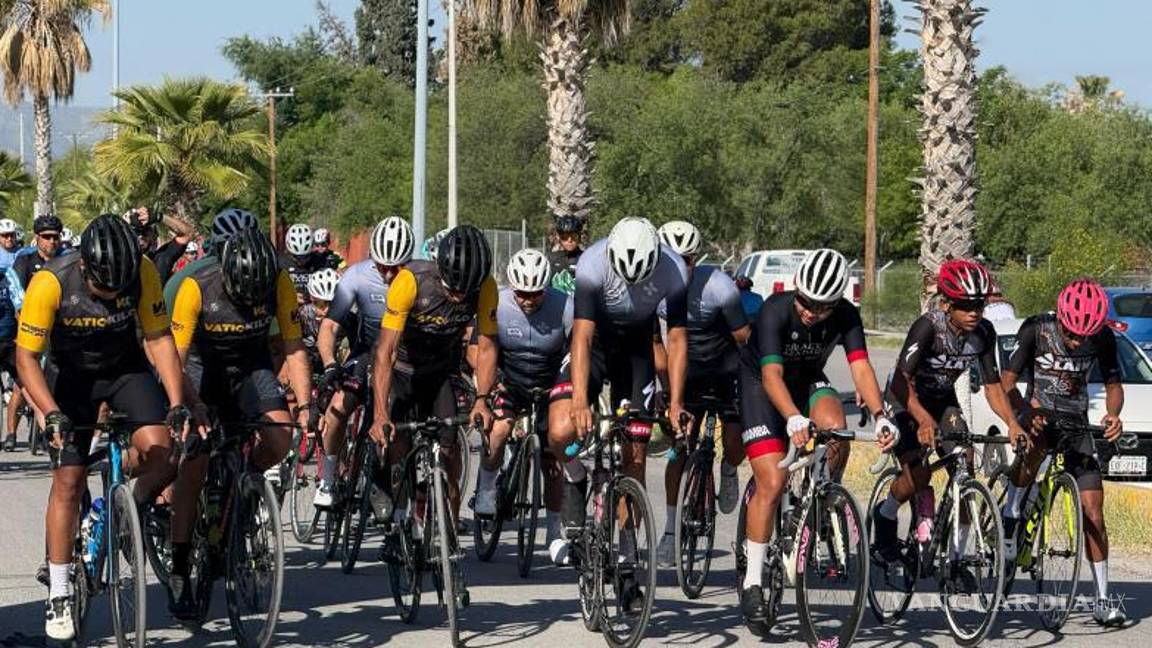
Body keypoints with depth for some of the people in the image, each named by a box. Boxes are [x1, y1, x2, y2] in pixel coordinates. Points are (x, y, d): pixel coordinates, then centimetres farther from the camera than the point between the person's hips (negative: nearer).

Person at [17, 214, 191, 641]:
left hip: (128, 367, 1)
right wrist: (53, 414, -36)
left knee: (159, 452, -21)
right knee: (69, 479, -8)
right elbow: (26, 357, -25)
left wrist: (177, 405, -26)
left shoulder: (143, 272, -24)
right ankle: (59, 595, 2)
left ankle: (137, 510, 12)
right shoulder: (51, 283, -30)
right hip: (75, 375, -1)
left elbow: (159, 340, -16)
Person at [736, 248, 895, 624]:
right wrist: (794, 419, -57)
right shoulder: (775, 311, -31)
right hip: (760, 384, -3)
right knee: (772, 482, -16)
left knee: (836, 429, -31)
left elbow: (861, 368, -28)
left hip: (808, 381, 3)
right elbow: (772, 374, -40)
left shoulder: (845, 317, -20)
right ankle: (752, 583, -8)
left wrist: (880, 416, -45)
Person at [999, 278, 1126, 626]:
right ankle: (1010, 519, -26)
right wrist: (1026, 413, -35)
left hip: (1077, 424, 2)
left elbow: (1113, 385, 1)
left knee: (1092, 514, -4)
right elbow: (1007, 381, -16)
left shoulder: (1103, 338, -9)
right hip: (1040, 414, -2)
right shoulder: (1035, 330, -16)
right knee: (1034, 443, -41)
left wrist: (1113, 414, -21)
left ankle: (1103, 598, 4)